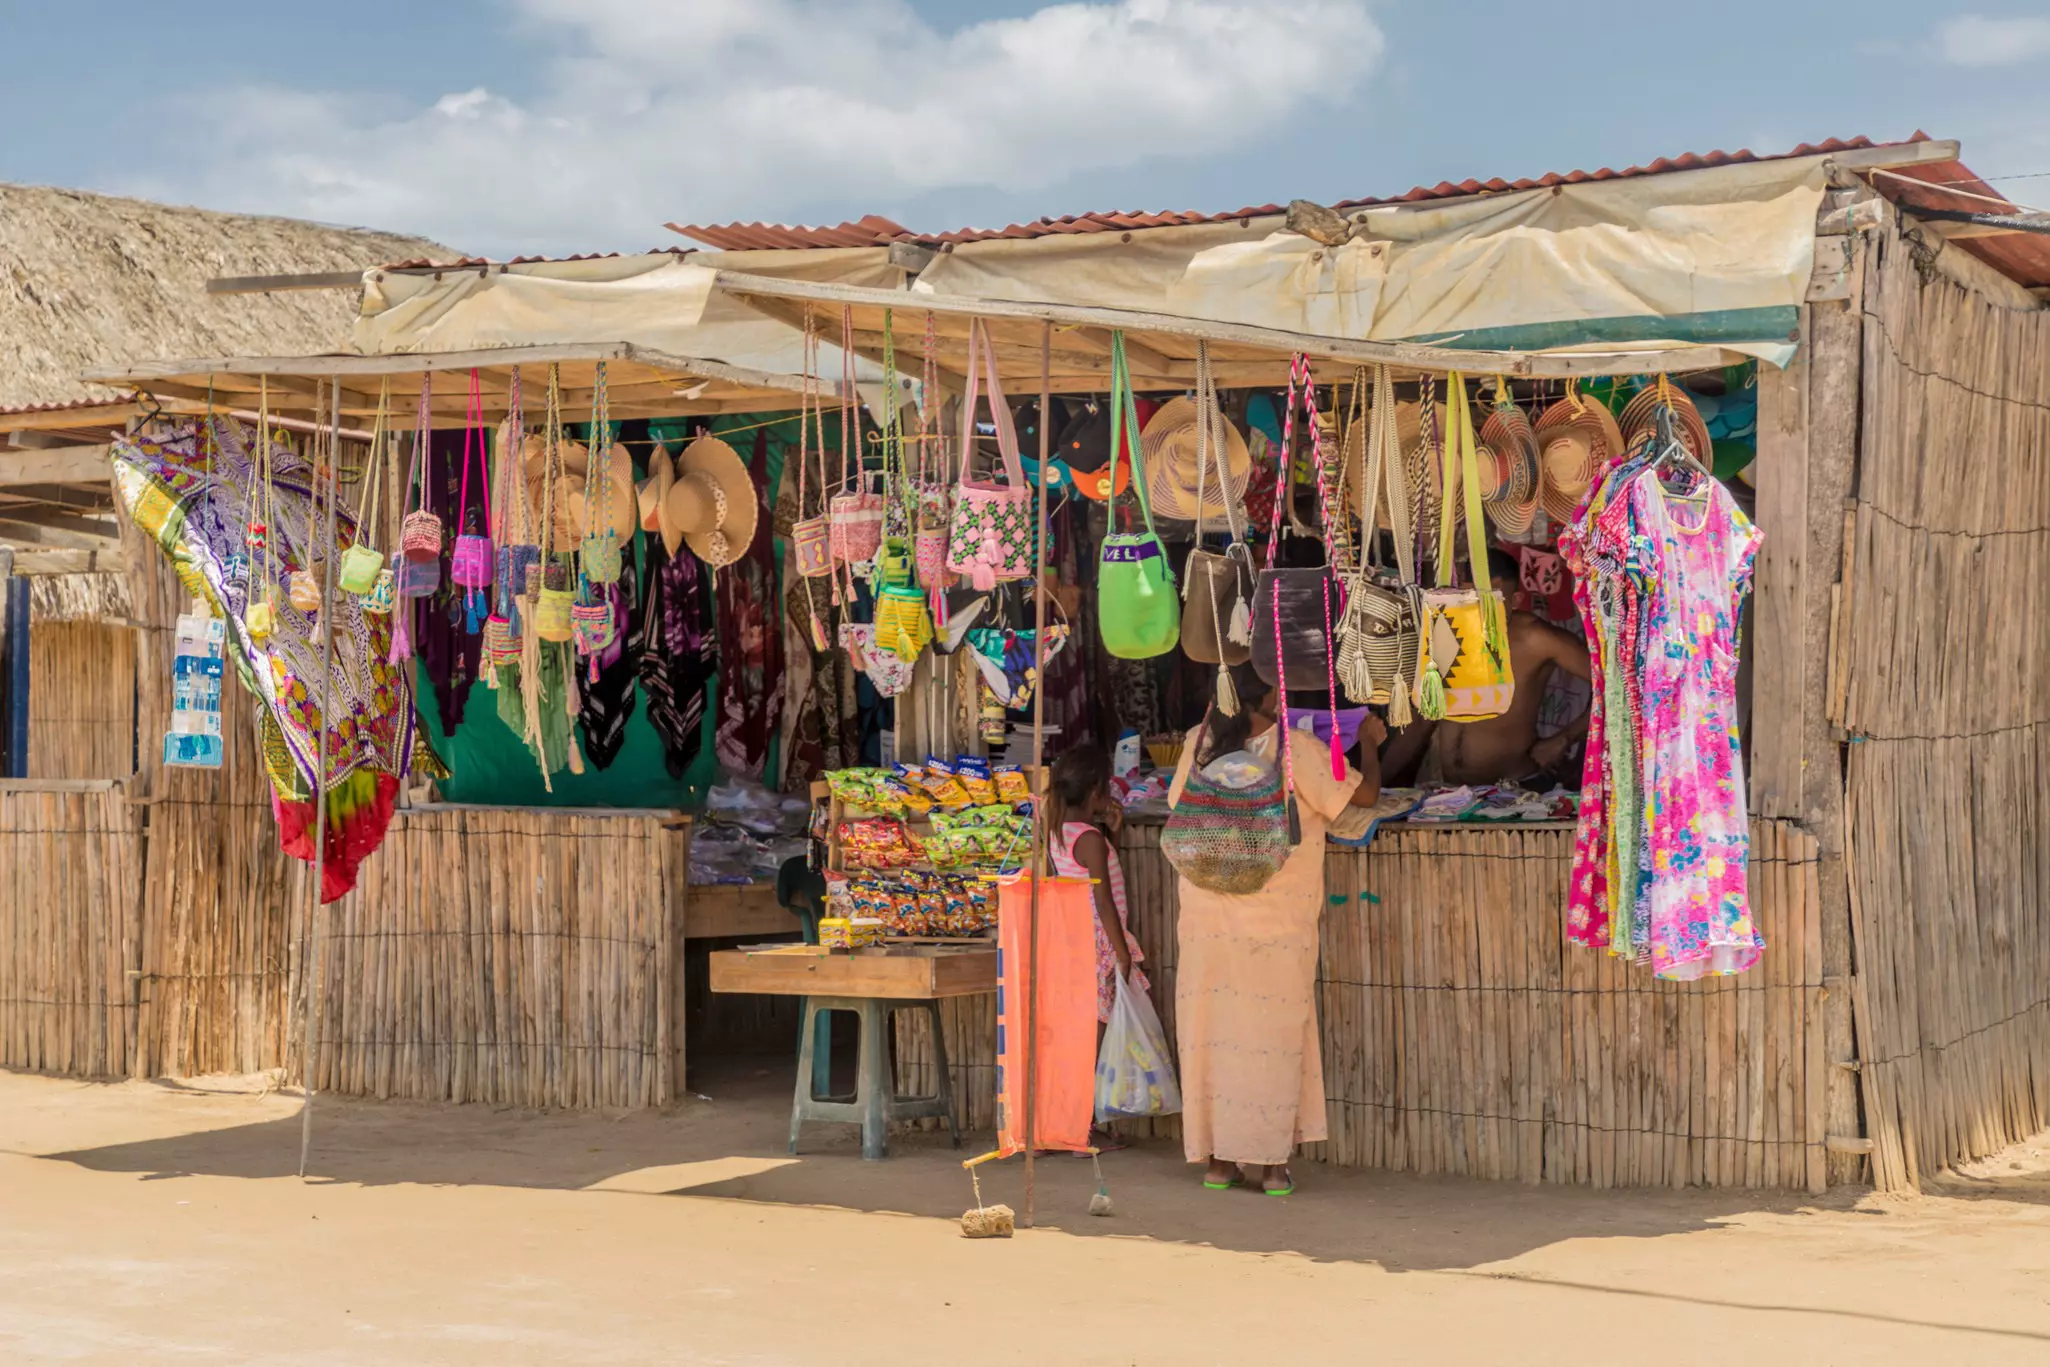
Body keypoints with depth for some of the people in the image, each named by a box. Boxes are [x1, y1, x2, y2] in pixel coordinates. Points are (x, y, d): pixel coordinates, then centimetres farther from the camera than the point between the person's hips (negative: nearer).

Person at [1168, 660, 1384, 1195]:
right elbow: (1363, 793, -5)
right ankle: (1272, 1163, 5)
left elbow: (1178, 802, 19)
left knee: (1214, 1030, 9)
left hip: (1208, 919, 3)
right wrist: (1368, 742, 14)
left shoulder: (1200, 744, 1)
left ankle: (1219, 1158, 12)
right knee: (1273, 1034, 4)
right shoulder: (1295, 749, -10)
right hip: (1277, 921, -3)